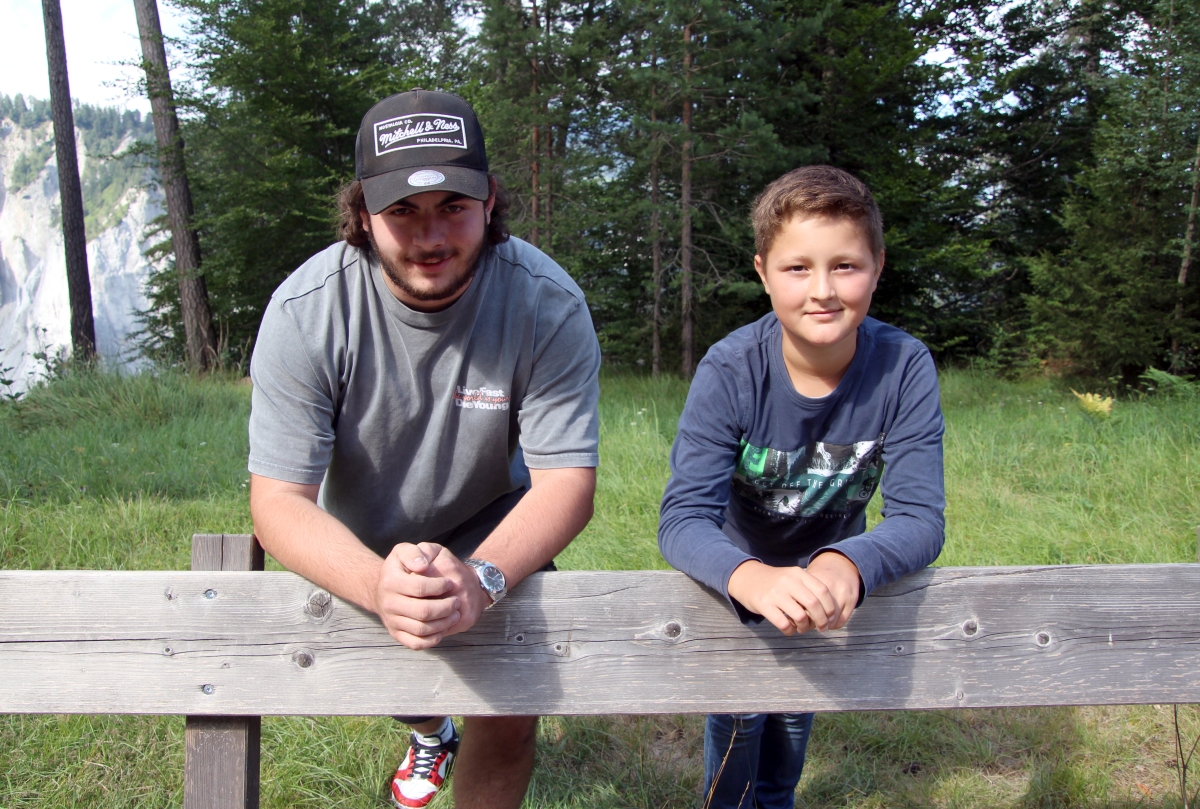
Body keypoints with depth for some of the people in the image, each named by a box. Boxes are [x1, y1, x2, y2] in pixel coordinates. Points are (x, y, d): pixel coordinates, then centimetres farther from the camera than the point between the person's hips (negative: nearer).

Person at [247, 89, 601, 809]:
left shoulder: (548, 304, -28)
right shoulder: (305, 312, -28)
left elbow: (567, 480, -28)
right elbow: (279, 500, -29)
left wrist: (481, 578, -49)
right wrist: (379, 585, -51)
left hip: (492, 537, -1)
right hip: (358, 551, 1)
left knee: (510, 716, -15)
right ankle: (430, 734, 59)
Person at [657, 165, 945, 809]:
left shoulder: (905, 369, -29)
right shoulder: (730, 372, -33)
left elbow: (920, 518, -31)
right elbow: (683, 519, -39)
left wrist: (845, 565, -53)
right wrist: (752, 578, -61)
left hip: (831, 574, 2)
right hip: (738, 571, -2)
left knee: (797, 710, 20)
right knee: (741, 712, 1)